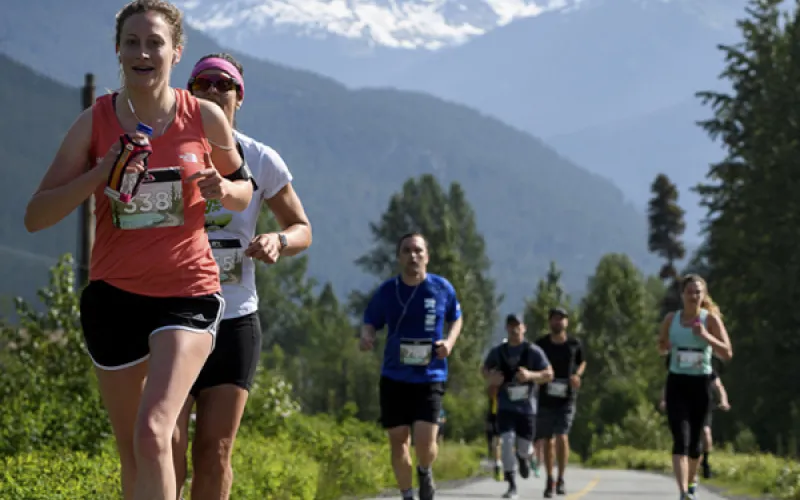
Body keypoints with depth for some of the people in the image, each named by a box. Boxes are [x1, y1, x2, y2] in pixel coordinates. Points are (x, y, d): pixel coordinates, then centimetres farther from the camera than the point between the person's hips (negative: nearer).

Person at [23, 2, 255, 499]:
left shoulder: (205, 118, -2)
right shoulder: (95, 122, -2)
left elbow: (244, 192, 15)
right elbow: (36, 216, -4)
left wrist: (222, 188, -10)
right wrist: (100, 173, -18)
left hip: (189, 293, -2)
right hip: (114, 294, 2)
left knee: (153, 433, -22)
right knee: (132, 455, 10)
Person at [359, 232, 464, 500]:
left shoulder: (442, 288, -1)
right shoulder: (386, 291, -1)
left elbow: (456, 318, 14)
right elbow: (370, 322, 9)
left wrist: (449, 341, -5)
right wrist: (366, 336, -15)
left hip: (430, 377, -1)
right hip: (394, 377, 1)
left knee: (425, 440, -14)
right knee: (398, 440, 2)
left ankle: (425, 472, 21)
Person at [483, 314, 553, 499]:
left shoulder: (533, 351, -6)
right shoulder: (497, 352, 2)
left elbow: (549, 374, -7)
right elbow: (485, 368, 19)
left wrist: (530, 375, -26)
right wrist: (491, 378, -5)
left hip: (527, 407, -1)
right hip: (505, 406, 1)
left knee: (524, 447, 5)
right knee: (507, 441, -17)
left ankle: (524, 457, 46)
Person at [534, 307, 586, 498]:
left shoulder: (575, 344, 1)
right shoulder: (540, 344, 1)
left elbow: (582, 362, 19)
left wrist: (577, 375, -1)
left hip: (567, 399, -1)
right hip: (545, 399, 1)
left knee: (562, 437, -16)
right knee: (547, 441, 8)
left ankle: (561, 479, -4)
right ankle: (549, 481, 22)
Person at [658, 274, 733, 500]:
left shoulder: (710, 319, -4)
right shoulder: (671, 319, 3)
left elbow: (727, 354, -8)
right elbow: (661, 348, 17)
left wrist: (707, 337, -23)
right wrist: (665, 346, -7)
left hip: (701, 383, 0)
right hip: (676, 382, 0)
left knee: (695, 440, 10)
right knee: (681, 439, -15)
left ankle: (691, 482, 35)